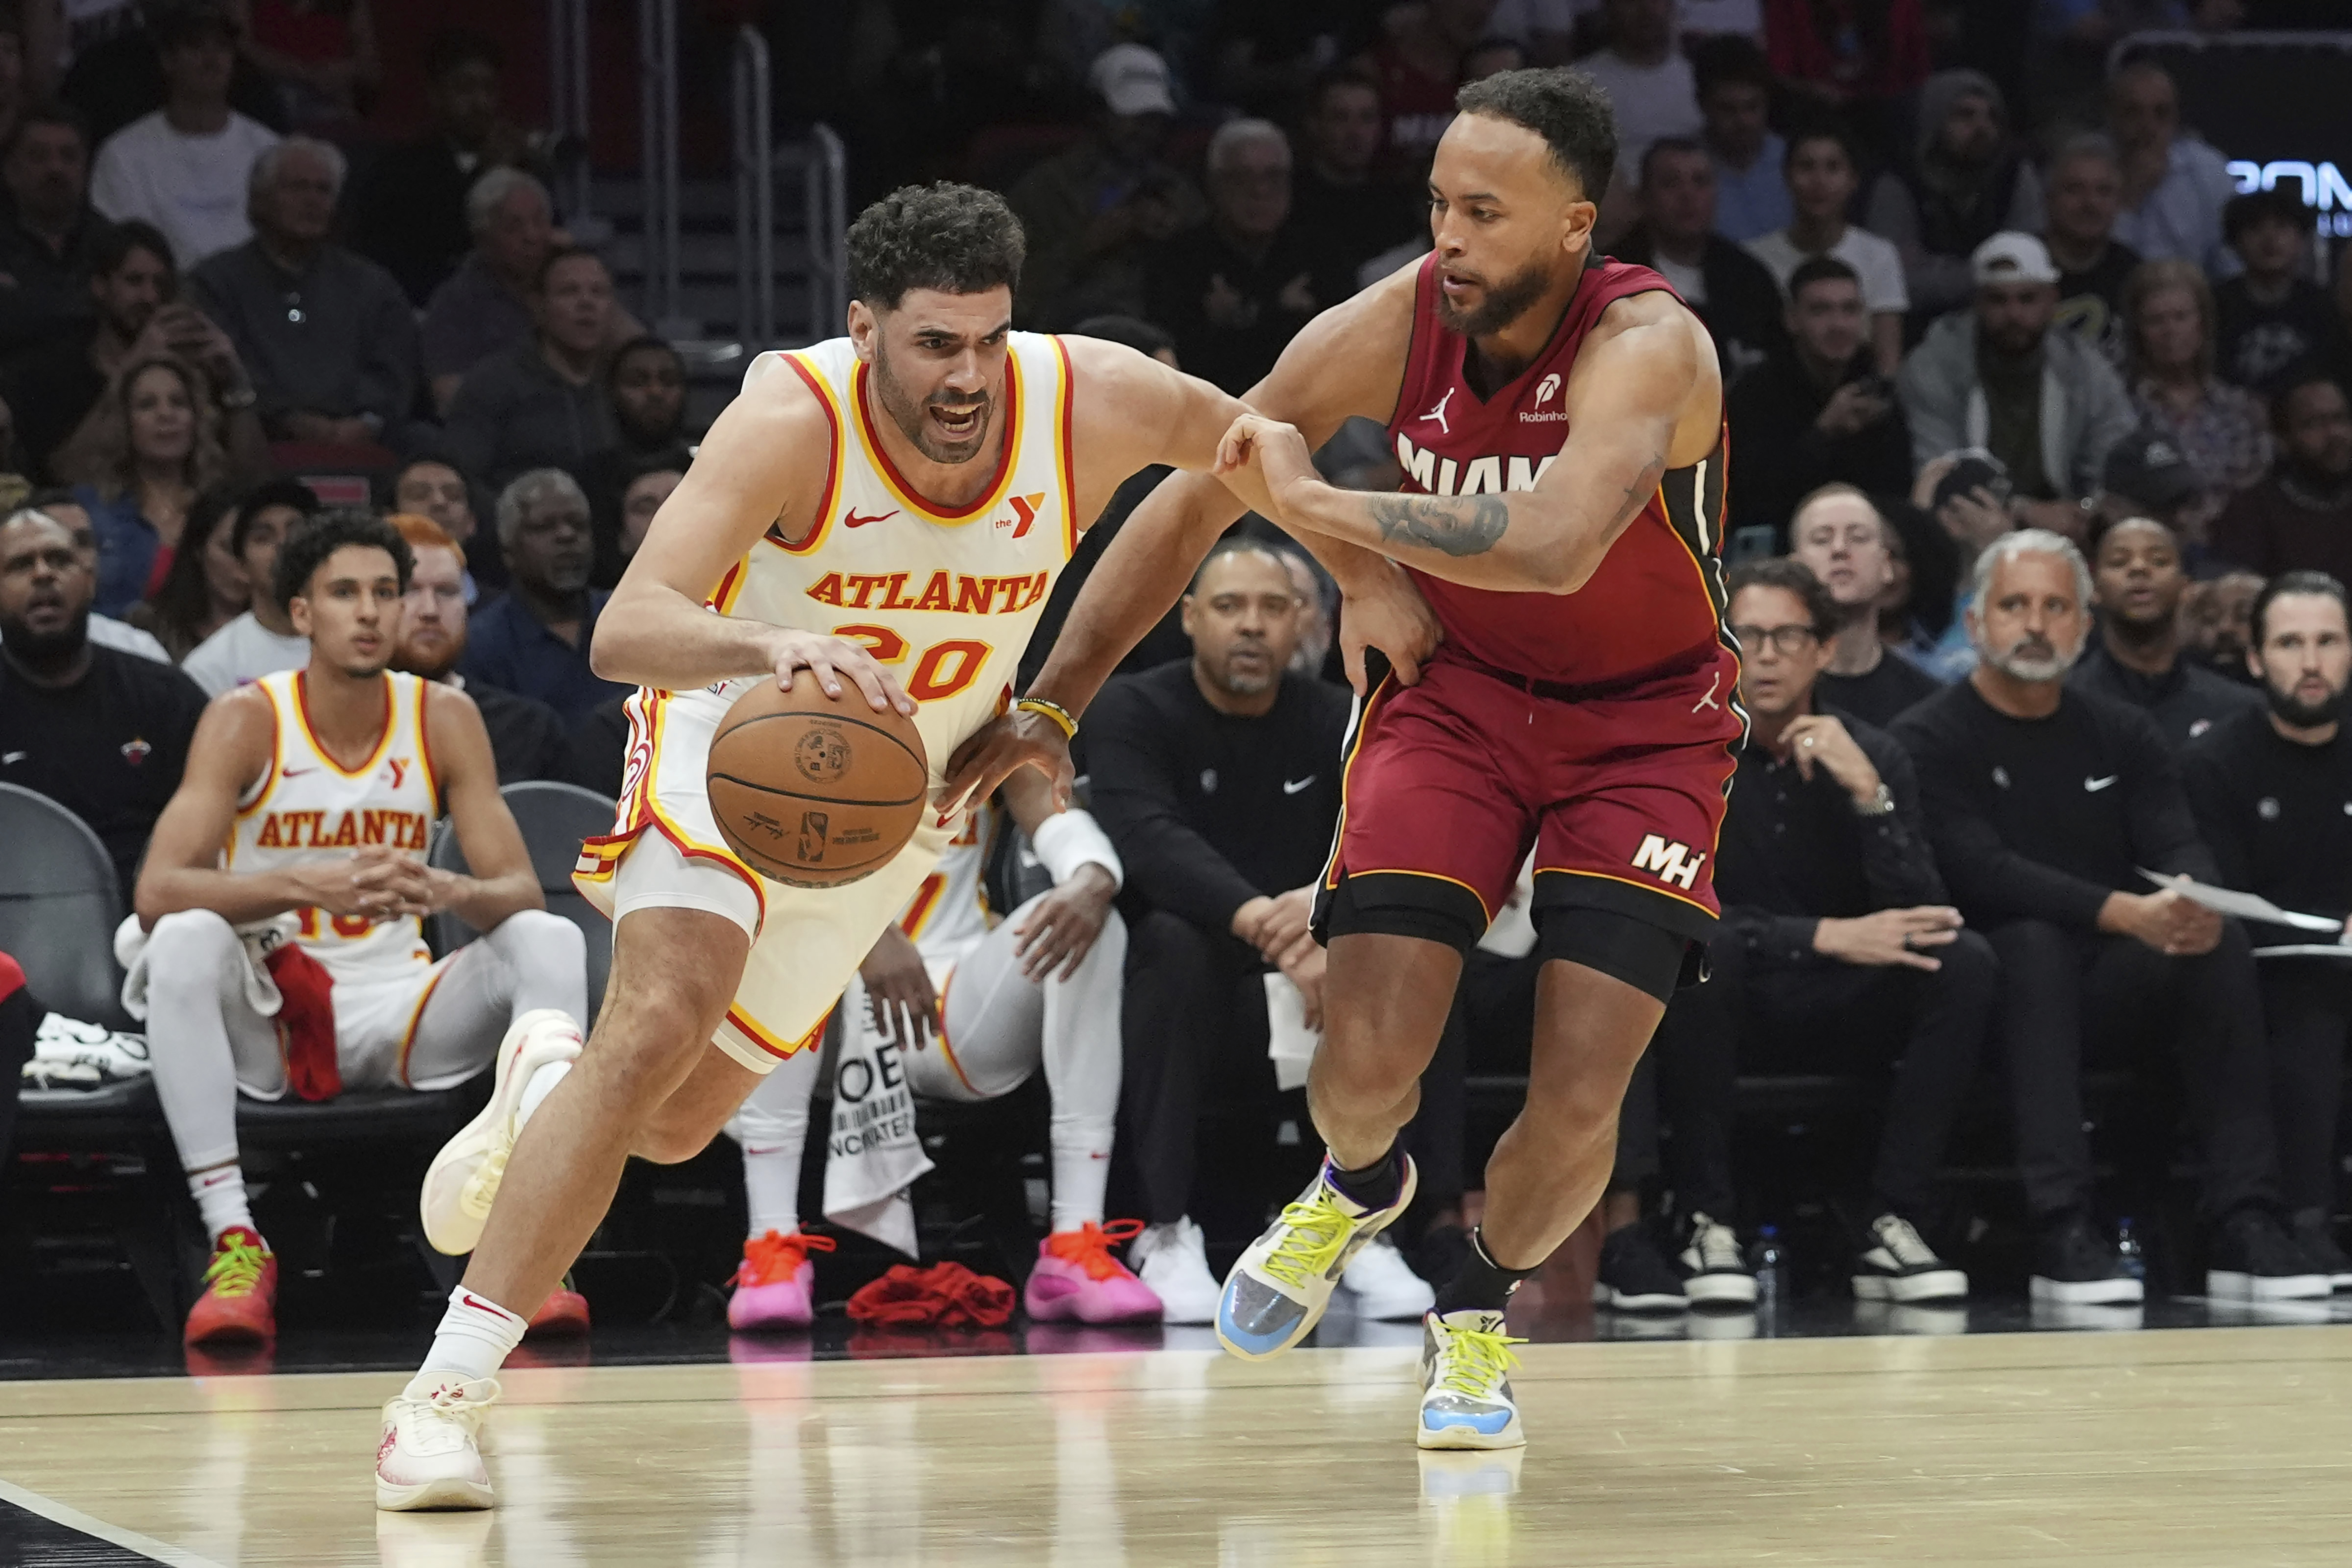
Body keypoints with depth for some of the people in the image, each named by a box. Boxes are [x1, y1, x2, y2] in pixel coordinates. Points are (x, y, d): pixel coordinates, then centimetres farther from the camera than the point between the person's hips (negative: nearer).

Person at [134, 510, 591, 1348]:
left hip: (397, 1008, 3)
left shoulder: (444, 719, -2)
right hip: (264, 1018, -2)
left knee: (551, 938, -22)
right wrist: (306, 886, -38)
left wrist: (445, 892, -32)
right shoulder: (248, 720, -10)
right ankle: (234, 1240, -34)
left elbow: (521, 890, -7)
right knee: (185, 939, -34)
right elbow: (156, 891, -22)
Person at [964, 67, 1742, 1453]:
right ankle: (1361, 1187, 28)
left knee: (1580, 1099, -12)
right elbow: (1190, 505, -5)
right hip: (1456, 687, 3)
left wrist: (1317, 506, -39)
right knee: (1369, 1058, -11)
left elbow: (1554, 548, -48)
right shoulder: (1395, 326, -18)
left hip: (1643, 724, -2)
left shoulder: (1647, 348, -30)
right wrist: (1050, 708, -6)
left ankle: (1478, 1312, 21)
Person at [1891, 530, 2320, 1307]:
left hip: (2111, 987, 4)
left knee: (2221, 942, -23)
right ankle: (2062, 1230, -43)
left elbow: (2178, 847, 1)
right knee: (2034, 944, -36)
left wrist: (2195, 904, -25)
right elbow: (1981, 873, -17)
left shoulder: (2123, 737, 15)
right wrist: (2123, 913, -29)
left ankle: (2241, 1224, -30)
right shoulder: (1930, 740, -2)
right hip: (1994, 985, -4)